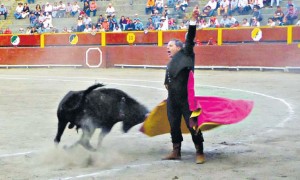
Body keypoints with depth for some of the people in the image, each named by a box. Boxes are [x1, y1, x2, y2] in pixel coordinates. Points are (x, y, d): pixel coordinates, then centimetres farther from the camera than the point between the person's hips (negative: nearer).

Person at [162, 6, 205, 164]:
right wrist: (167, 85, 10)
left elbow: (190, 39, -12)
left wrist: (193, 20, -20)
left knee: (193, 125, -3)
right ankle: (176, 152, 23)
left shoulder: (185, 55, -1)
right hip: (173, 100, 7)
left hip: (186, 99, -7)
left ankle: (199, 153, 6)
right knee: (174, 126, 11)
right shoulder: (169, 64, 16)